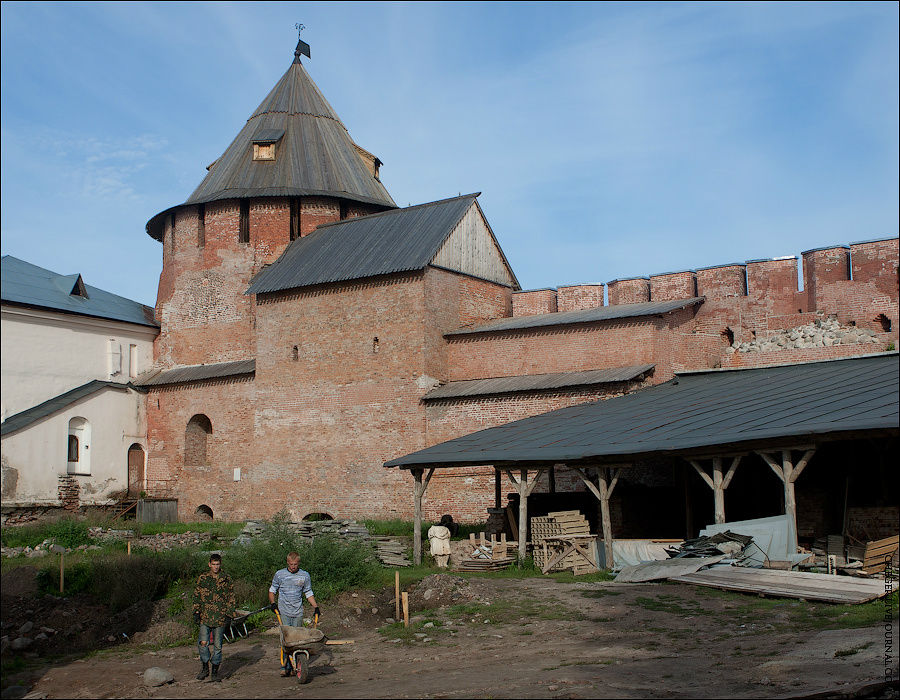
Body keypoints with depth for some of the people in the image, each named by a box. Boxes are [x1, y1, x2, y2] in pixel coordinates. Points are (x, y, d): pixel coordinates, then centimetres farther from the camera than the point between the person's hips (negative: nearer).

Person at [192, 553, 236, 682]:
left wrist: (229, 615, 1)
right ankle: (205, 667, 13)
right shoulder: (202, 578, 7)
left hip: (220, 617, -1)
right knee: (203, 643, -7)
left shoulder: (227, 579, 4)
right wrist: (196, 612, 4)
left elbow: (231, 598, 7)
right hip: (205, 617, 1)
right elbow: (197, 596, 12)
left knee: (217, 645, 4)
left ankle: (215, 670, 16)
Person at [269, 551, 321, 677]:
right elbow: (272, 590, 13)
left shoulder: (305, 576, 7)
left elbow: (309, 593, 16)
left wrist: (316, 607, 7)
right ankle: (285, 666, -15)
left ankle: (292, 665, 10)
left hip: (298, 612, 2)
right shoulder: (279, 574, 3)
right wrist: (272, 603, -3)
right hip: (284, 611, -2)